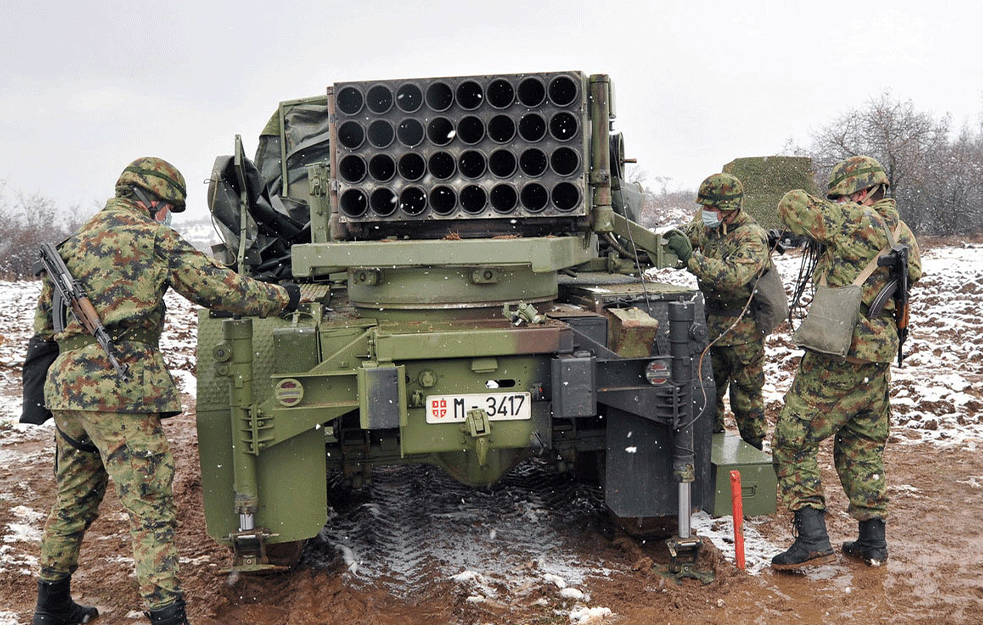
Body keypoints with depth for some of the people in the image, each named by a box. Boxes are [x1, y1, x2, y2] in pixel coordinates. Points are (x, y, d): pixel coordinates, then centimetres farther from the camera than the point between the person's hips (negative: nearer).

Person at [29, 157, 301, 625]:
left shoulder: (72, 244, 19)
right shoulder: (152, 238, -3)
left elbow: (43, 322, 23)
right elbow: (220, 288, -6)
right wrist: (283, 297, 4)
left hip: (66, 387, 8)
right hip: (119, 390, -8)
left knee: (73, 500, 20)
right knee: (150, 507, -7)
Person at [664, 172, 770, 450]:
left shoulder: (752, 237, -21)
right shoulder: (708, 225, 2)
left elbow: (733, 275, -37)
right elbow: (688, 235, 22)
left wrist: (690, 257, -39)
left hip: (743, 329, -7)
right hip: (712, 322, 7)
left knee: (746, 395, 3)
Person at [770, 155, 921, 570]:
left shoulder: (856, 222, -15)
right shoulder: (903, 233, 10)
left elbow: (793, 206, -14)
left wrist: (824, 211, 8)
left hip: (839, 354, -8)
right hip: (880, 355, 8)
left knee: (793, 442, 0)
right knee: (863, 446, 19)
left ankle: (812, 537, -5)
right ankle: (872, 541, 23)